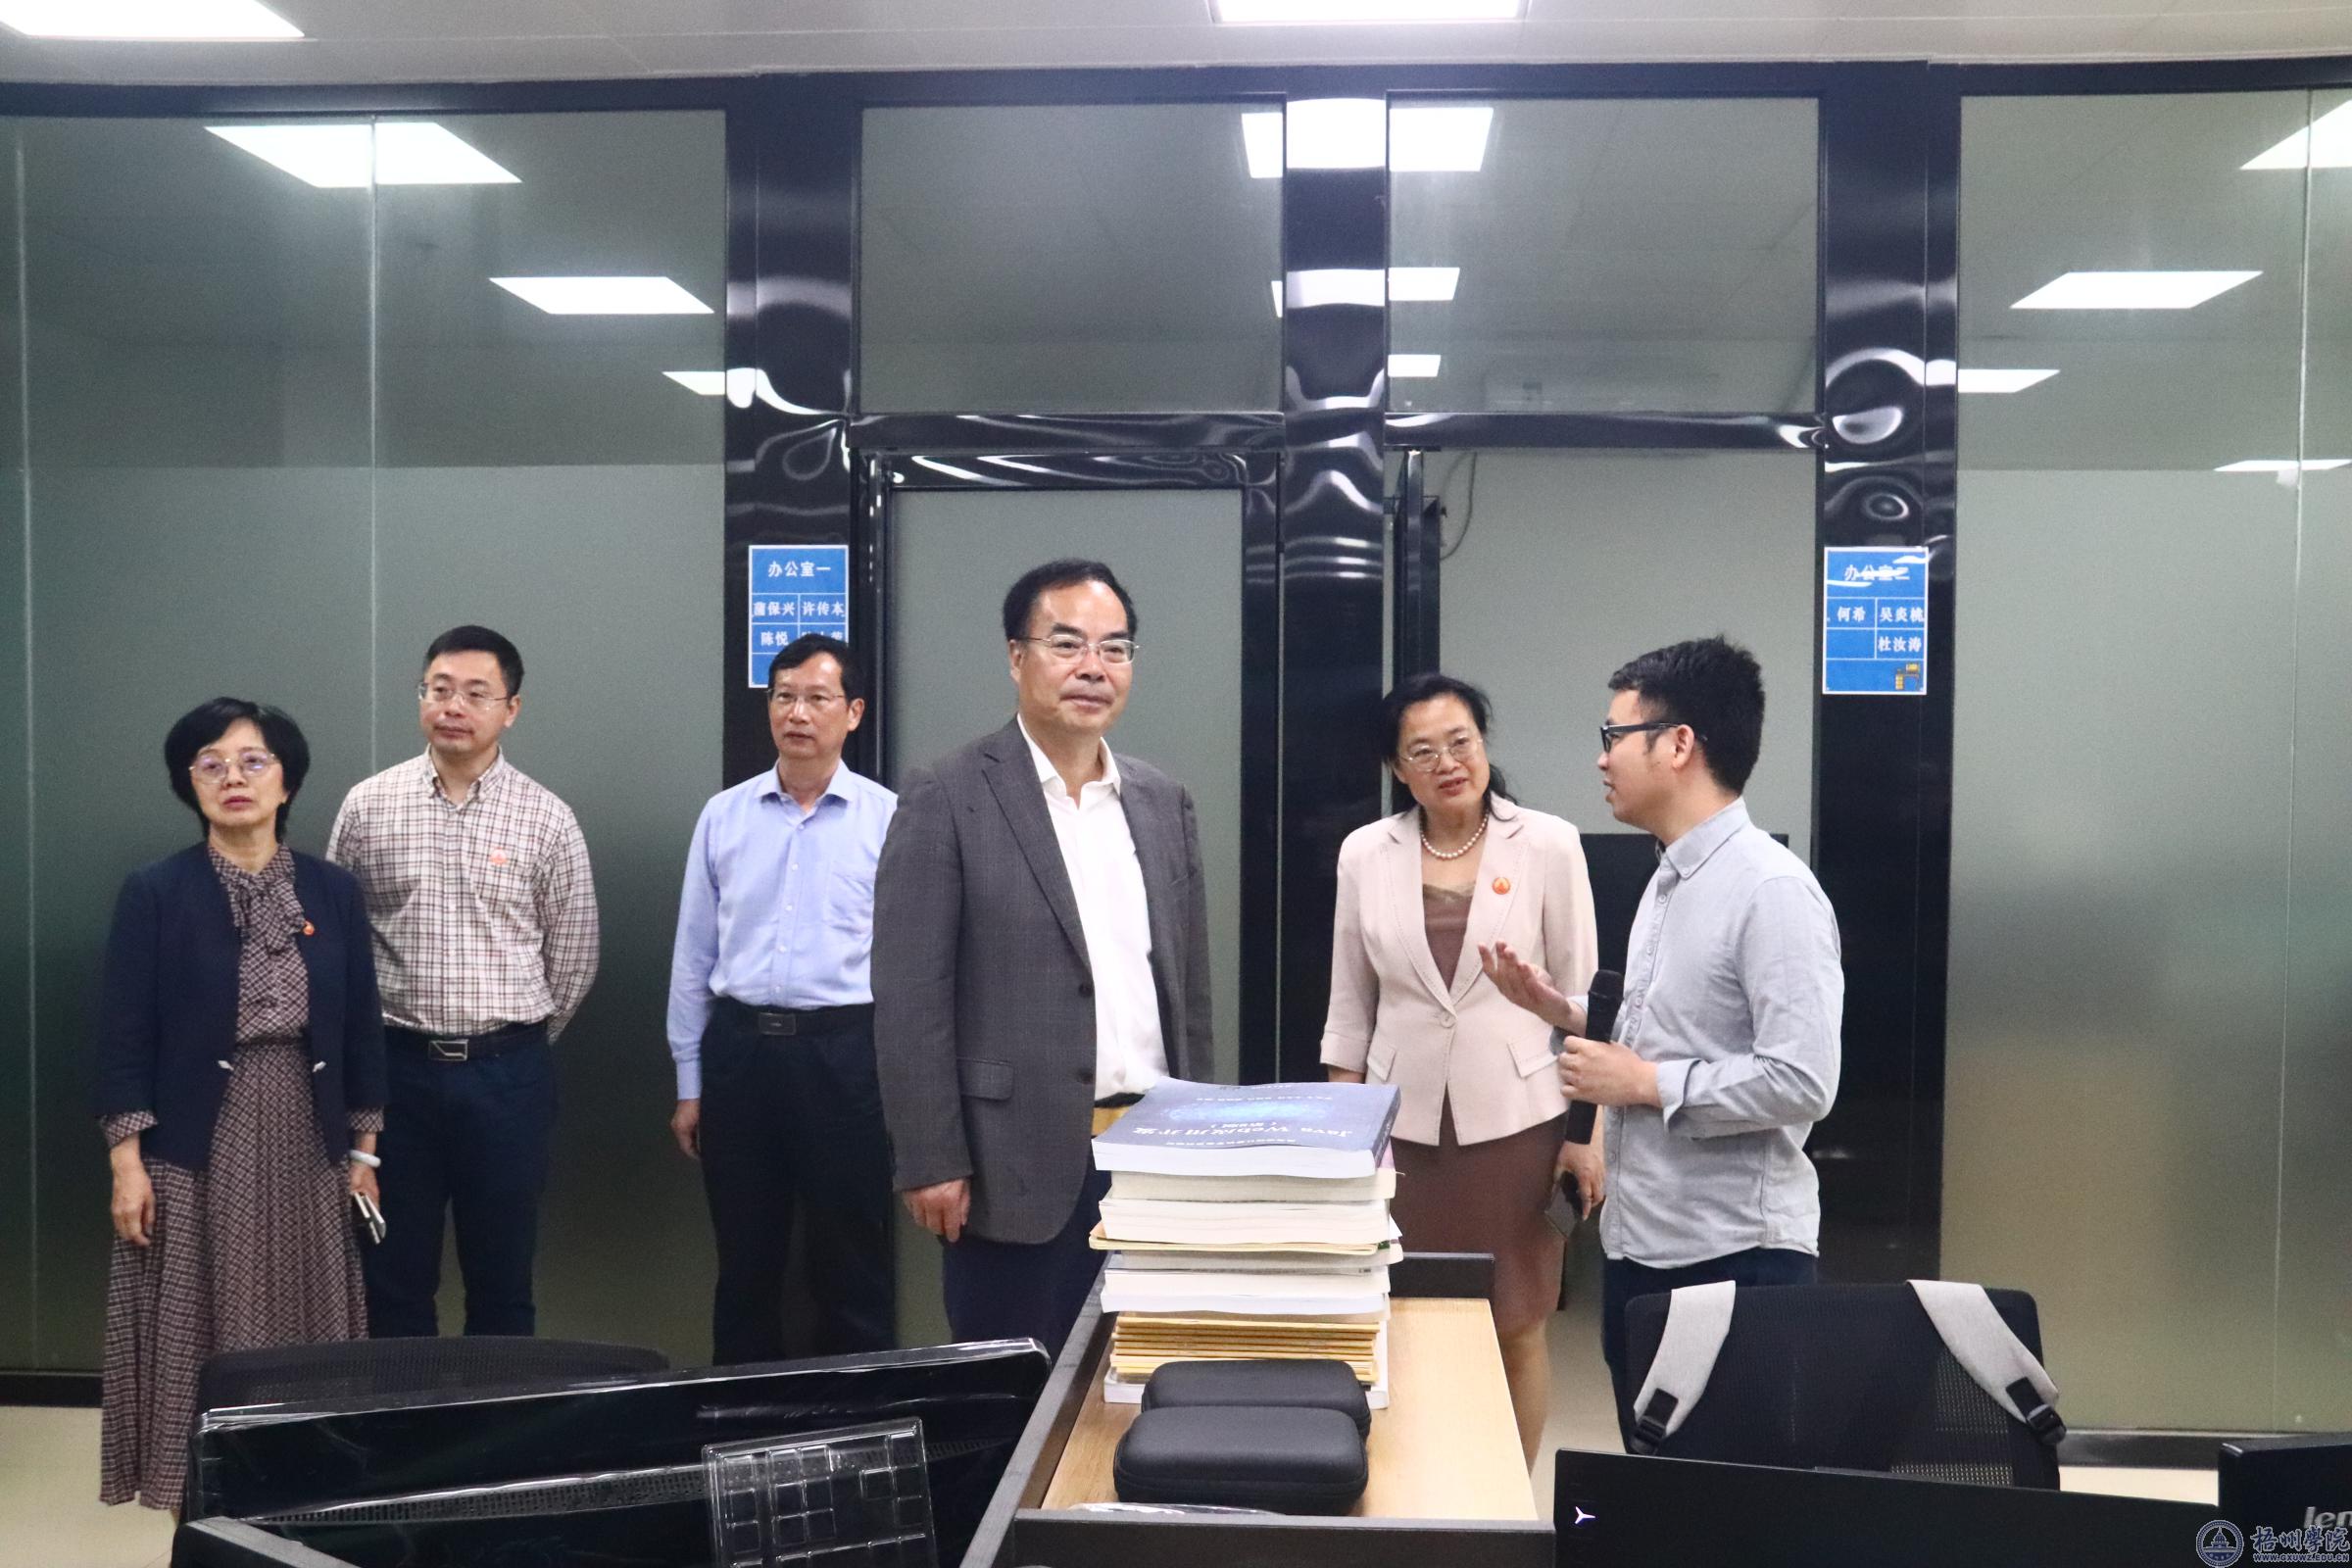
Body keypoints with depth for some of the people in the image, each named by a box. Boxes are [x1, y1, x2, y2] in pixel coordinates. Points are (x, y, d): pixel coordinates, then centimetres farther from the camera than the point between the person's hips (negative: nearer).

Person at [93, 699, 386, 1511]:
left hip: (304, 1145, 3)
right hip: (195, 1147, -2)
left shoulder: (333, 892, 3)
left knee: (304, 1326, 8)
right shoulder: (154, 893, -4)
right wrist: (127, 1163, -10)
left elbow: (360, 1028, 7)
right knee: (197, 1329, 3)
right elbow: (124, 1037, -5)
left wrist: (363, 1151, 6)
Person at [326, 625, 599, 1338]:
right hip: (398, 1065, 1)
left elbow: (574, 956, 6)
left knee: (503, 1276, 9)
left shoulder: (547, 818, -1)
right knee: (396, 1272, 9)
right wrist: (368, 1040, 10)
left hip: (507, 1072, -1)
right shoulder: (367, 806, 1)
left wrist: (517, 1037, 10)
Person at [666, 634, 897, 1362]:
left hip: (845, 1052, -3)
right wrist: (689, 1083, 9)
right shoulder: (723, 816, 5)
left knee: (852, 1266, 7)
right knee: (744, 1263, 14)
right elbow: (693, 954, 9)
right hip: (739, 1047, 3)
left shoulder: (888, 818, -3)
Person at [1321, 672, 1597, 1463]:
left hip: (1514, 1121, -2)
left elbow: (1581, 993, -1)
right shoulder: (1365, 853, 2)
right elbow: (1350, 1009, 8)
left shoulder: (1548, 844, -4)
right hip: (1402, 1125, 2)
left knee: (1517, 1331, 8)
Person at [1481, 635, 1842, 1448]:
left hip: (1734, 1257, -9)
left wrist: (1646, 1083, -17)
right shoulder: (1669, 881, 12)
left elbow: (1801, 1082, -24)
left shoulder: (1771, 889, -17)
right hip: (1638, 1240, 9)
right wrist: (1564, 1012, 8)